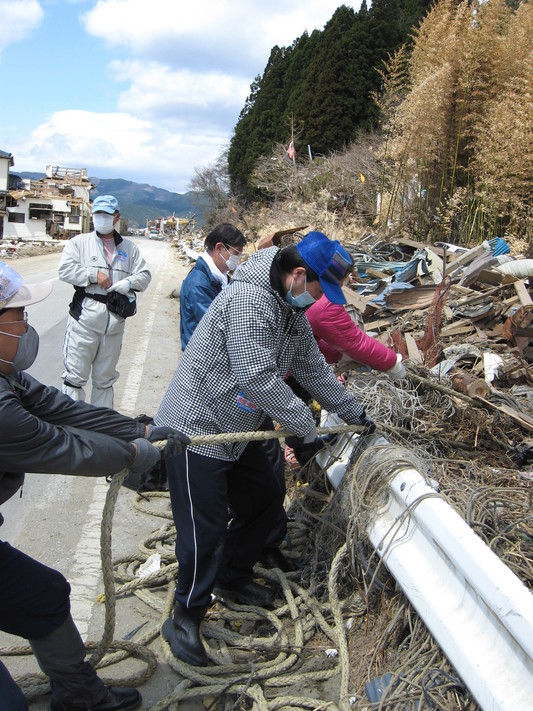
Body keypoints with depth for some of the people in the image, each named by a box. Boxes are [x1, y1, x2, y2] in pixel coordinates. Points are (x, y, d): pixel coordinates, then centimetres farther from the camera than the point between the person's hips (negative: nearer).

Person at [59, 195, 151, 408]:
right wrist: (94, 274, -14)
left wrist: (128, 282, -10)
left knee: (105, 378, 14)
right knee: (76, 374, -3)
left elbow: (144, 275, 8)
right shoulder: (80, 242, 5)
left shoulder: (129, 248, 13)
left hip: (115, 319, 3)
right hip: (85, 317, -3)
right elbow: (65, 269, -7)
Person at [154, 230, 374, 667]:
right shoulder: (249, 300, -25)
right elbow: (258, 378, -29)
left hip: (237, 431, 10)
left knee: (265, 500, 19)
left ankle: (233, 579, 40)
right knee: (205, 531, -4)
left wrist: (355, 414, 21)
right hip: (196, 430, -10)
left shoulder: (293, 314, 8)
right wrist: (305, 428, -20)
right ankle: (185, 619, 18)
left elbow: (314, 370, 17)